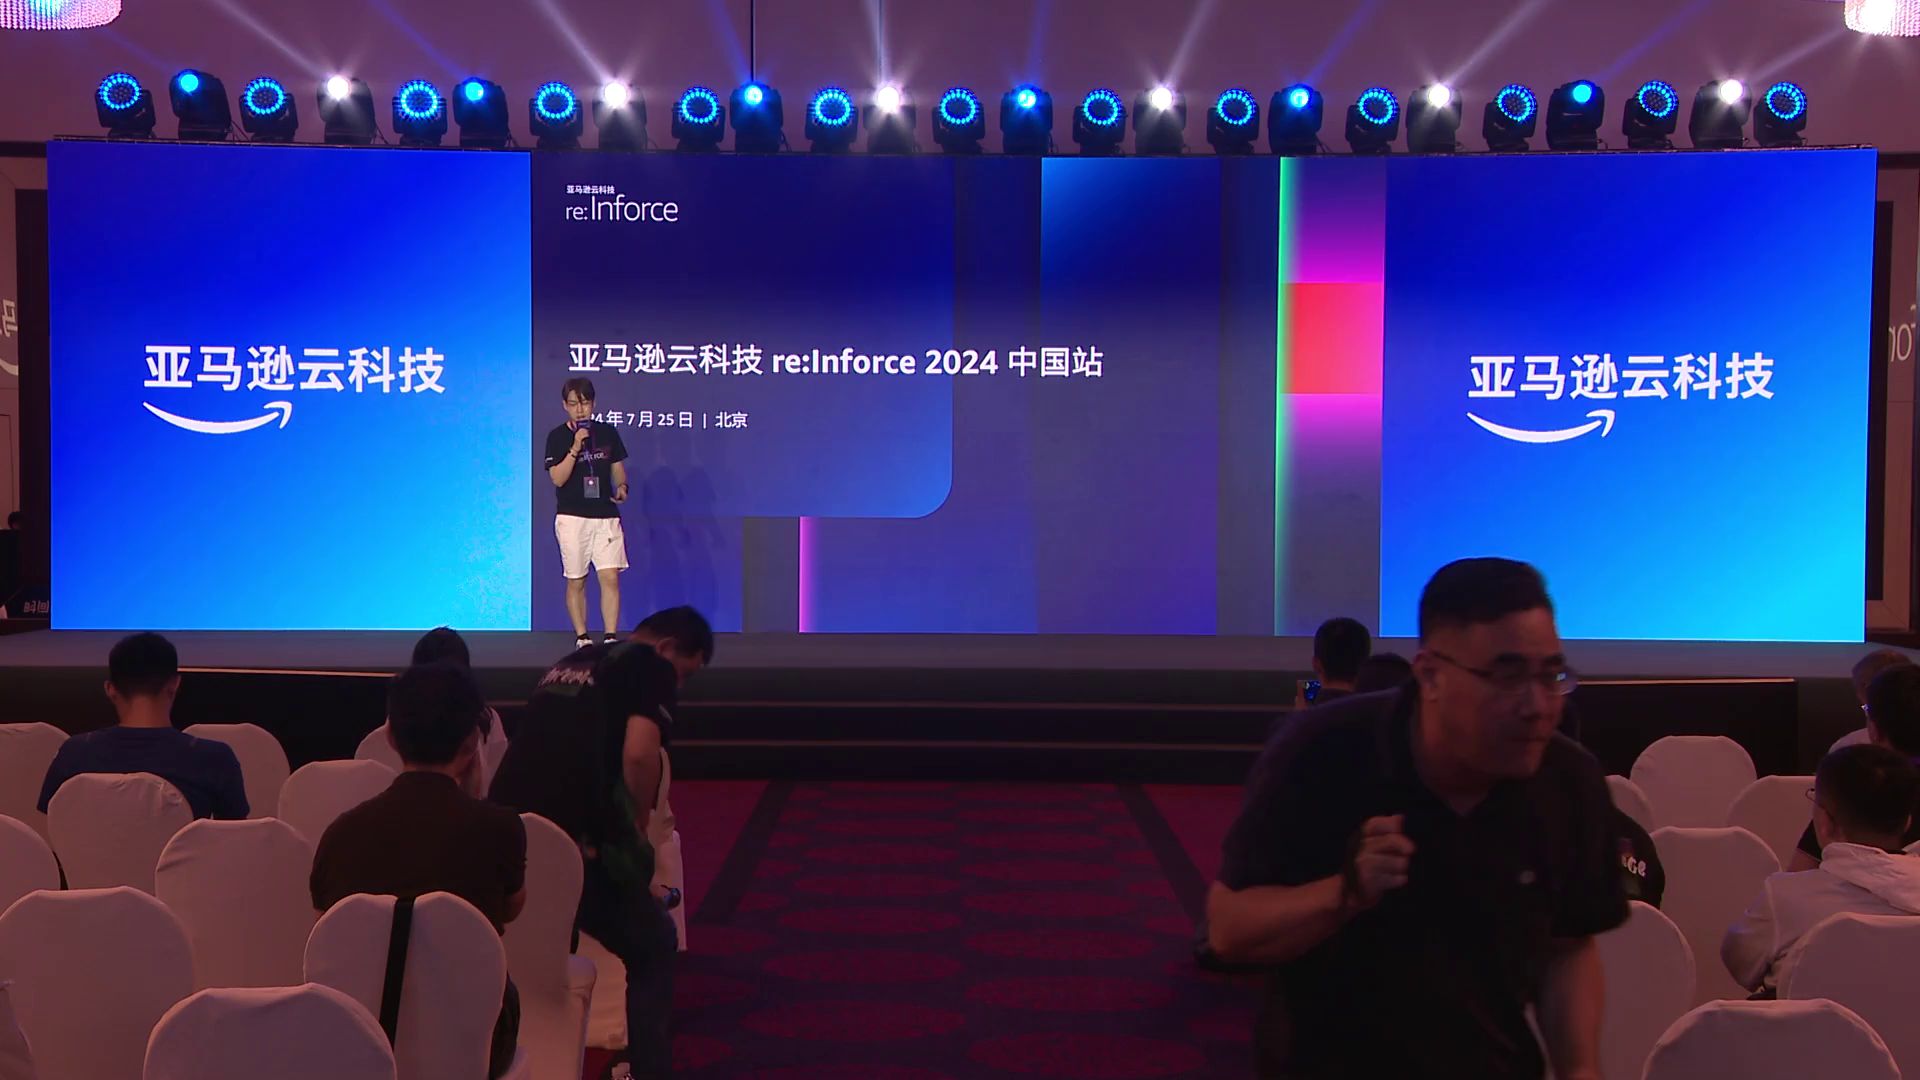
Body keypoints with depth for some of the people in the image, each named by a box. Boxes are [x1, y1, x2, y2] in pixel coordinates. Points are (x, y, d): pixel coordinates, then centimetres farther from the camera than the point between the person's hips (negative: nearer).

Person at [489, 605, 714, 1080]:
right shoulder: (652, 667, 4)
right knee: (653, 946, 14)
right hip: (569, 840, -7)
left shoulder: (572, 662, 27)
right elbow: (638, 755, -12)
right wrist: (637, 837, 2)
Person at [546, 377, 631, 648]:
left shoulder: (608, 432, 7)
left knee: (610, 577, -8)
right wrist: (576, 448, -20)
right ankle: (581, 636, 15)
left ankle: (610, 636, -5)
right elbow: (557, 478, -10)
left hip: (606, 515, 2)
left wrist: (622, 487, -6)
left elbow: (618, 468, 15)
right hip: (572, 517, -2)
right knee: (576, 582, 5)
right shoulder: (557, 437, -1)